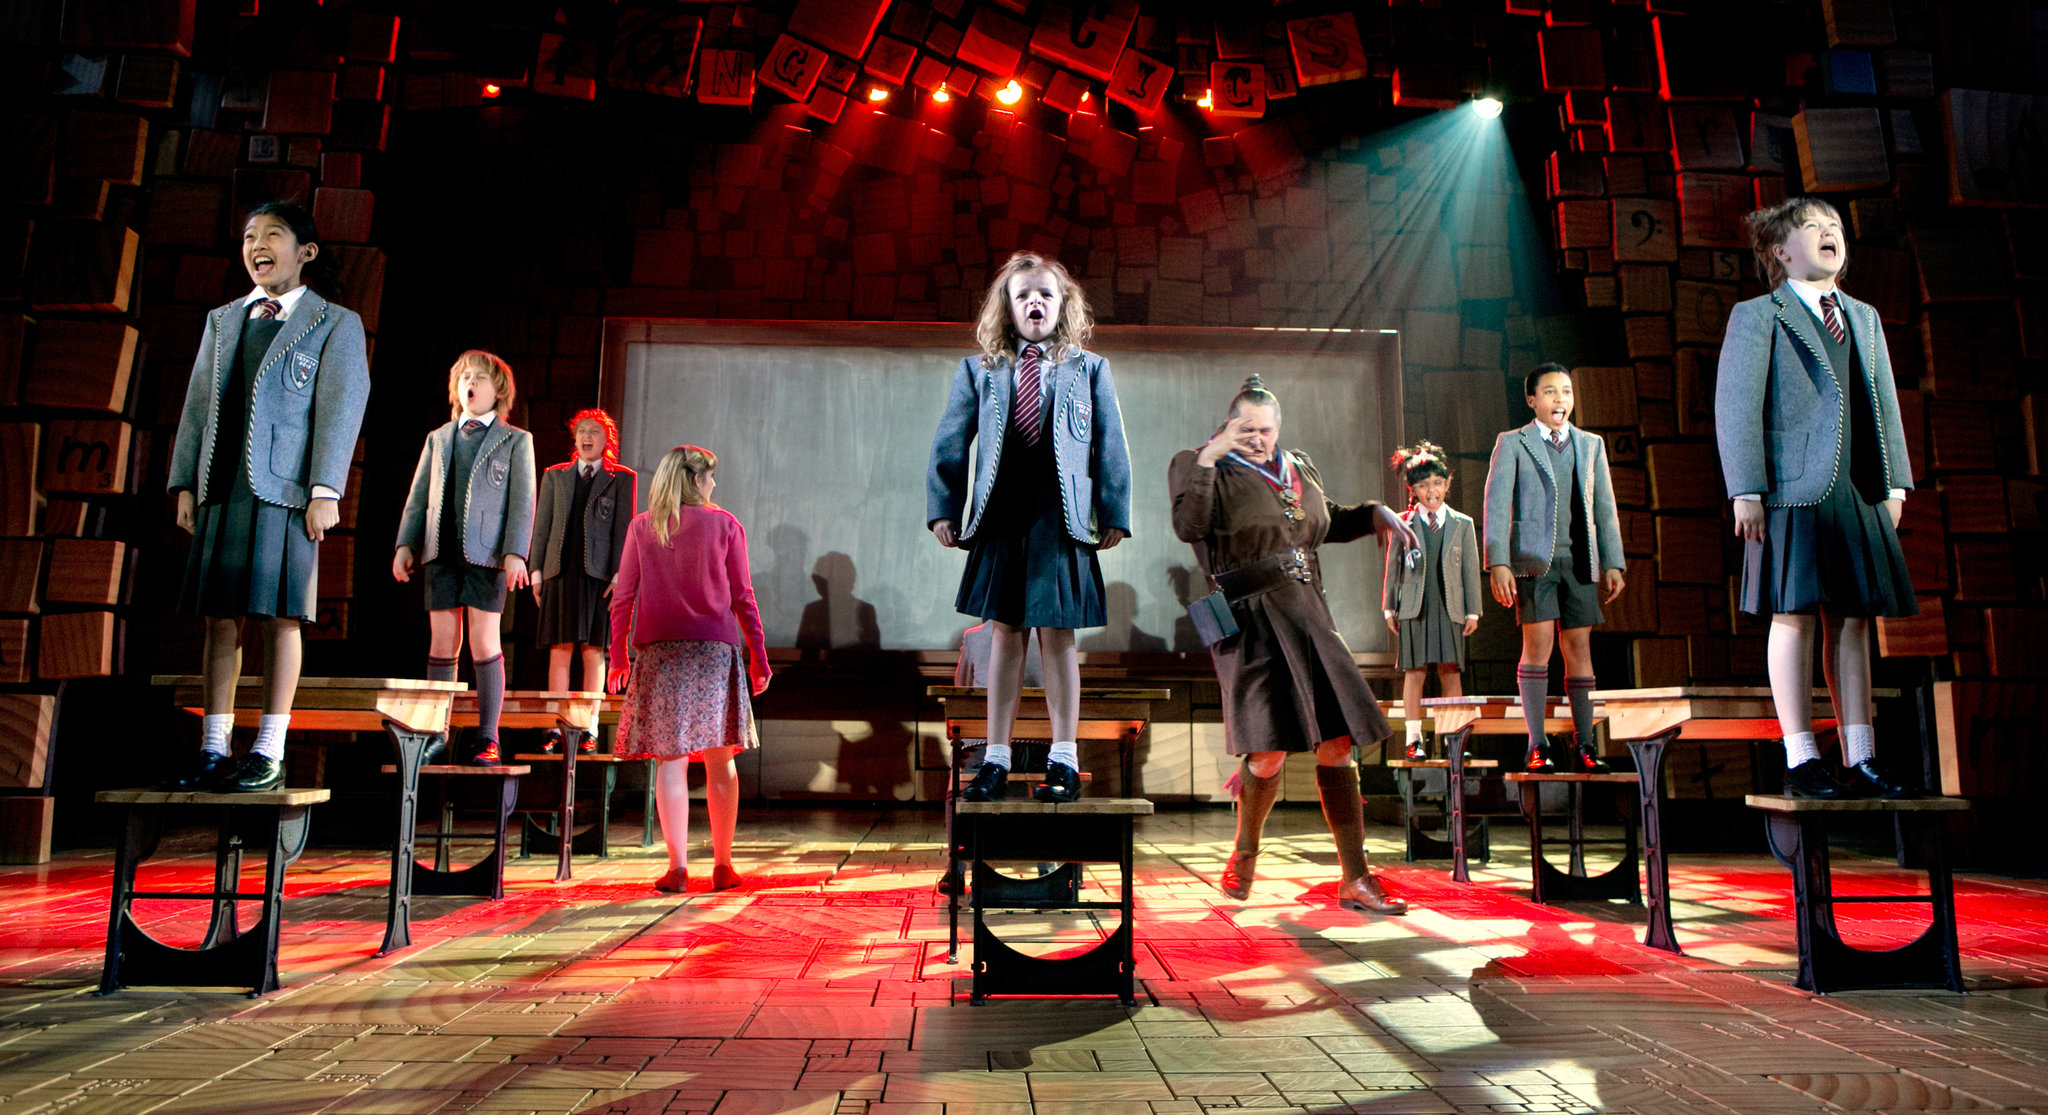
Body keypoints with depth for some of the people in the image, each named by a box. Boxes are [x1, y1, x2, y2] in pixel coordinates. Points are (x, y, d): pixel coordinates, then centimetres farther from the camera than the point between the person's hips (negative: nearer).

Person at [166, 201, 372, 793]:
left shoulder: (336, 324, 5)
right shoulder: (222, 321, 21)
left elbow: (341, 410, -3)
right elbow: (197, 405, 18)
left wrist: (325, 491, -12)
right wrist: (185, 484, 10)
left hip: (284, 492, -5)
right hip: (221, 491, 5)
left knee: (279, 618, -3)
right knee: (220, 619, 5)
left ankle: (269, 754, 3)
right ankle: (213, 752, 11)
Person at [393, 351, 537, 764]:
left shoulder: (516, 440, 7)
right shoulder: (437, 439, 20)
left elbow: (522, 500, -1)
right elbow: (418, 496, 18)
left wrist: (515, 552, -11)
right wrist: (405, 544, 7)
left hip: (486, 555, -4)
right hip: (441, 552, 4)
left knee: (485, 645, -5)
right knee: (442, 644, 4)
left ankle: (487, 738, -1)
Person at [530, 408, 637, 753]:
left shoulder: (622, 478, 9)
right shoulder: (555, 476, 16)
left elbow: (624, 528, 2)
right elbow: (541, 526, 14)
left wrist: (619, 574, -7)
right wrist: (536, 570, 6)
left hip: (599, 572, -2)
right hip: (561, 570, 2)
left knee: (594, 651, 0)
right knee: (559, 650, 0)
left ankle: (588, 728, 4)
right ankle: (556, 728, 4)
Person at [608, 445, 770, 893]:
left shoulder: (641, 526, 9)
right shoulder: (724, 523, 5)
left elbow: (623, 597, 6)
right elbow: (742, 597, 2)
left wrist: (618, 657, 11)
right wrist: (758, 655, 7)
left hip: (659, 651, 1)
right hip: (715, 649, -1)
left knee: (671, 758, 1)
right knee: (720, 759, 7)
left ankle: (678, 866, -3)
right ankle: (723, 865, 11)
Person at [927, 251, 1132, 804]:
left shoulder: (1089, 369, 8)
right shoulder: (979, 370, 10)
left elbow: (1111, 446, 6)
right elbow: (949, 444, 10)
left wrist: (1114, 514, 1)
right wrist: (942, 508, 3)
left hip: (1062, 521, -1)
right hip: (999, 520, 1)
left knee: (1057, 635, 1)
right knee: (1003, 633, 5)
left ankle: (1063, 759, 11)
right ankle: (996, 758, 14)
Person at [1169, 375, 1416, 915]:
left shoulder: (1299, 468, 19)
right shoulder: (1203, 467, 1)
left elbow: (1328, 523, 35)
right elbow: (1188, 527, -18)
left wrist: (1376, 514, 19)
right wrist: (1208, 458, -21)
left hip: (1306, 615, 6)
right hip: (1250, 621, -6)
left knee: (1338, 744, 1)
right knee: (1271, 749, -11)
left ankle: (1355, 879, 9)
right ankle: (1244, 854, 18)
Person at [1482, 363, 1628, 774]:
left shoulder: (1592, 444, 16)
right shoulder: (1512, 443, 5)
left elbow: (1604, 507, 15)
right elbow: (1497, 504, -2)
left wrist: (1613, 564, 7)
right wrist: (1498, 563, -12)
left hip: (1579, 560, 3)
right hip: (1533, 559, -3)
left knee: (1579, 646, 2)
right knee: (1538, 643, -10)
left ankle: (1583, 746, 9)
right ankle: (1537, 746, -4)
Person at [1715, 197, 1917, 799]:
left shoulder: (1865, 318, 23)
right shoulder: (1757, 315, 4)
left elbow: (1884, 403, 21)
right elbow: (1734, 407, -5)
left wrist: (1894, 483, 11)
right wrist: (1746, 490, -13)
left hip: (1859, 493, 6)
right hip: (1795, 489, -6)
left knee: (1853, 619, 6)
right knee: (1795, 616, -5)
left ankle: (1861, 760, 11)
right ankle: (1800, 760, 0)